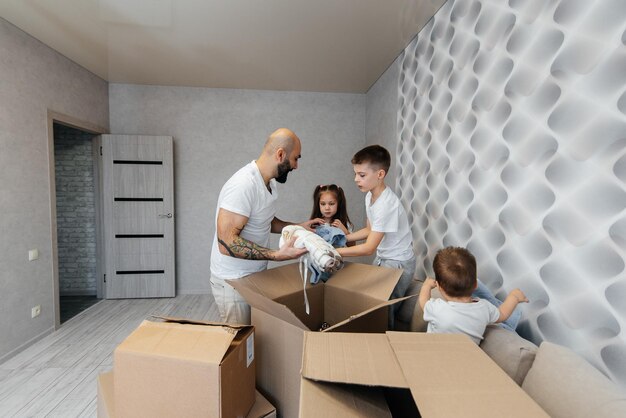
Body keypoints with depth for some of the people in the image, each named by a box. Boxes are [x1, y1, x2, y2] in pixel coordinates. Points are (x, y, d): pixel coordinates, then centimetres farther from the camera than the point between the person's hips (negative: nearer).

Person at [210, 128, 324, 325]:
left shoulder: (270, 182, 3)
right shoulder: (244, 185, -26)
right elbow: (227, 243, -29)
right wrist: (277, 255, -31)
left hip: (257, 275, 8)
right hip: (234, 281, -8)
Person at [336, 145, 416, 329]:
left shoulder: (387, 204, -30)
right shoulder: (370, 195, -2)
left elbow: (368, 248, -27)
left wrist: (334, 251, -24)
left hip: (398, 263, -8)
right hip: (381, 258, 8)